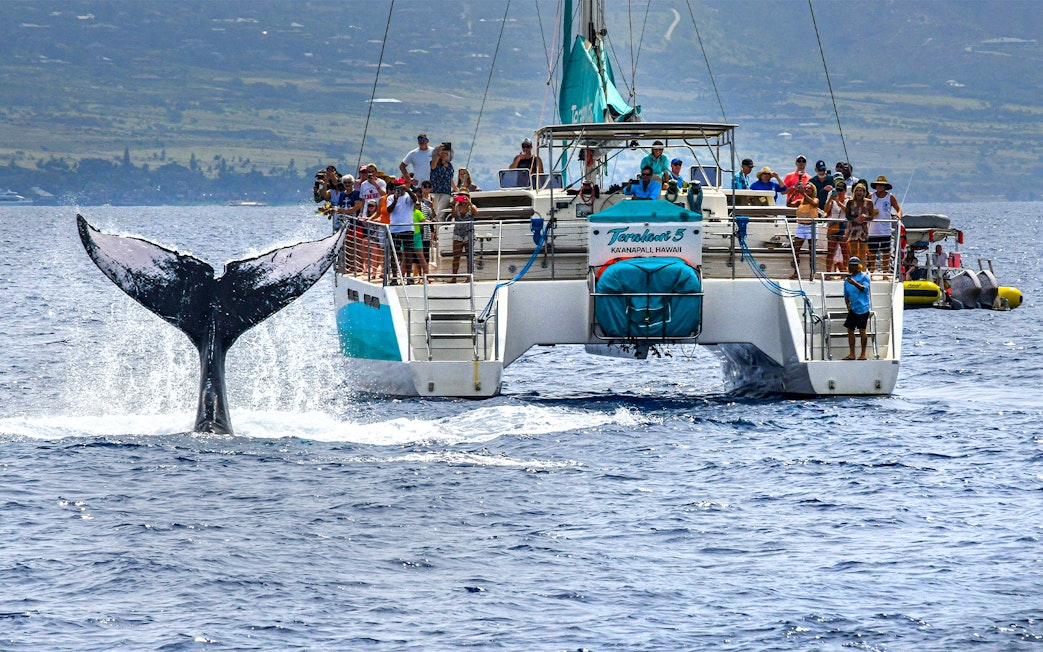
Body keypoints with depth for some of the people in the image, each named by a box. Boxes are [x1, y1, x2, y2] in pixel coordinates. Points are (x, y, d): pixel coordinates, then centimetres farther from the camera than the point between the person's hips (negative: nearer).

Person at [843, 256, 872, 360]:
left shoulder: (864, 276, -3)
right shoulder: (847, 279, 14)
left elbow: (865, 288, -19)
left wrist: (854, 283, -31)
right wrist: (848, 307, 11)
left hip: (863, 307, -6)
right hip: (853, 308, 7)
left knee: (862, 330, -7)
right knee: (850, 329, 4)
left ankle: (863, 354, -2)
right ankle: (851, 354, 9)